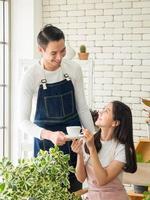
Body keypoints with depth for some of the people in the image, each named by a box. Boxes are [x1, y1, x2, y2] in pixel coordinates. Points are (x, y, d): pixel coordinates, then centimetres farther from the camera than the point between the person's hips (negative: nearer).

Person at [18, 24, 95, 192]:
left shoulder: (74, 69, -5)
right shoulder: (30, 77, -15)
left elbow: (82, 108, 4)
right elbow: (23, 121, -15)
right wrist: (49, 135, -30)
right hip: (46, 140, -3)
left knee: (75, 190, 7)